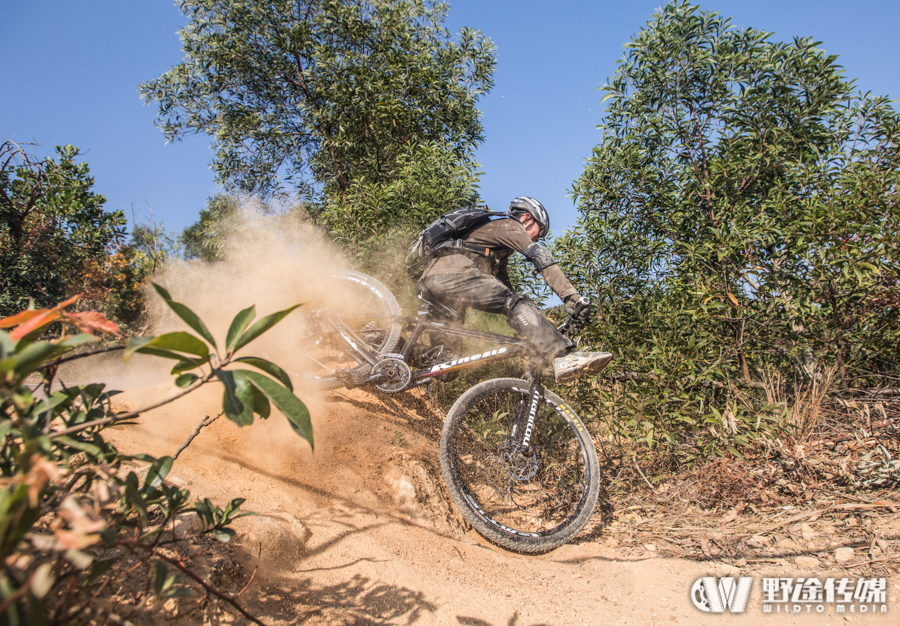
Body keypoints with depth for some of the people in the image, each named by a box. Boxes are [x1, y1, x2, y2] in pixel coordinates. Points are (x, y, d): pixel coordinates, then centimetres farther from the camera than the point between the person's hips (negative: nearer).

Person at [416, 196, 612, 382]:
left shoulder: (501, 253, 38)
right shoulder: (508, 226, 9)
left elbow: (506, 289, 33)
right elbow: (539, 255, -8)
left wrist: (537, 325, 27)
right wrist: (572, 296, -16)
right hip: (452, 275, -11)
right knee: (516, 302, -24)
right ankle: (564, 358, -39)